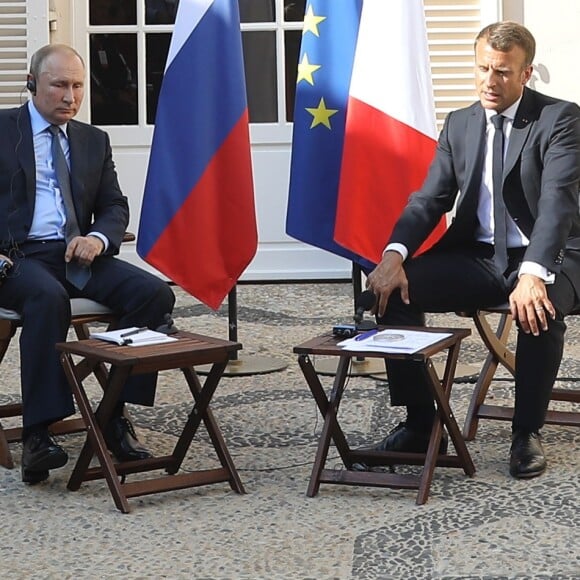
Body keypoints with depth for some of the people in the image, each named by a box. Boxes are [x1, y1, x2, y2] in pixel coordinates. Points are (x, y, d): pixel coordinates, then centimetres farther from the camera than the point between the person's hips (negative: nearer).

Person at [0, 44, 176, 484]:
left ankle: (117, 414, -16)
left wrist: (98, 238, -7)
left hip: (76, 254, 5)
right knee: (48, 297, -39)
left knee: (154, 292, -21)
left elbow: (115, 207, 17)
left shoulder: (94, 141, 20)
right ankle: (37, 433, -37)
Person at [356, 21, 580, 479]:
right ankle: (420, 425, -9)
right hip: (476, 256, 5)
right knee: (394, 289, -18)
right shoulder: (460, 124, 9)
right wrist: (394, 255, -17)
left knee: (538, 311, -38)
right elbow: (430, 199, 3)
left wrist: (533, 274, -39)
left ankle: (527, 433, -16)